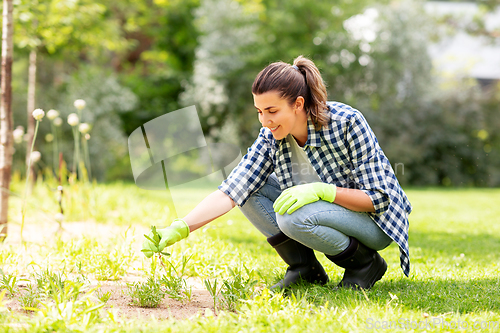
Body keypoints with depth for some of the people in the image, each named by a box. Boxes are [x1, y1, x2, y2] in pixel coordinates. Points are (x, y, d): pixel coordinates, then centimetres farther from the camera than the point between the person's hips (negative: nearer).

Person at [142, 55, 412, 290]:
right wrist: (179, 228, -31)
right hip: (324, 208, 6)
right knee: (252, 187, -11)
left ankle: (365, 263, -8)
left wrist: (322, 190, -37)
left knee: (295, 216, -33)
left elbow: (378, 197, -23)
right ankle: (304, 268, -1)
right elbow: (230, 192, -18)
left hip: (376, 219, -6)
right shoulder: (271, 137, -11)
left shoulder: (347, 123, -26)